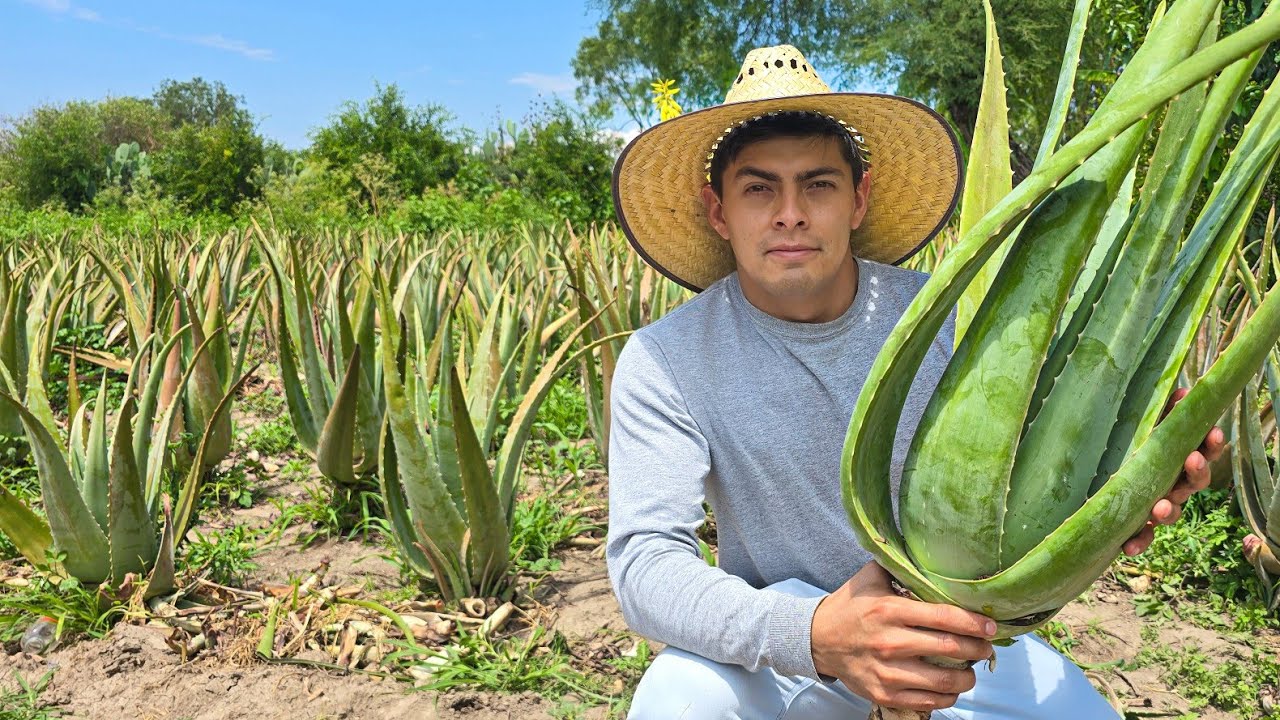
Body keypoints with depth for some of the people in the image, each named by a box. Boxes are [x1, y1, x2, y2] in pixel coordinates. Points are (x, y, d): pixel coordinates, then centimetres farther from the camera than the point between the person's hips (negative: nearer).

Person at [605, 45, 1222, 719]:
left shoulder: (948, 318, -12)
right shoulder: (664, 362, -16)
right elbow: (645, 560, -24)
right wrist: (812, 635, -41)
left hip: (957, 629, 2)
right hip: (777, 641, -1)